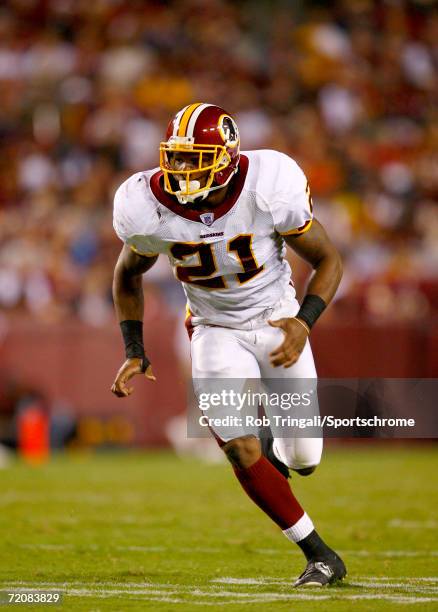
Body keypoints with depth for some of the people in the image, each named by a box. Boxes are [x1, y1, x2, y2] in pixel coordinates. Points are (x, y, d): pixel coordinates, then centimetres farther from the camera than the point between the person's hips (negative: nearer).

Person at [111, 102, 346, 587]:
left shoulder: (268, 190, -27)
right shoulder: (149, 209, -21)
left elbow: (328, 261, -14)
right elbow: (127, 275, 2)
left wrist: (304, 322, -30)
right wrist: (134, 351, -5)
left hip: (277, 321, -1)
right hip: (217, 331, 1)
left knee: (303, 459, 2)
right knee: (242, 453, -13)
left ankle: (274, 445, 42)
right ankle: (320, 556, 5)